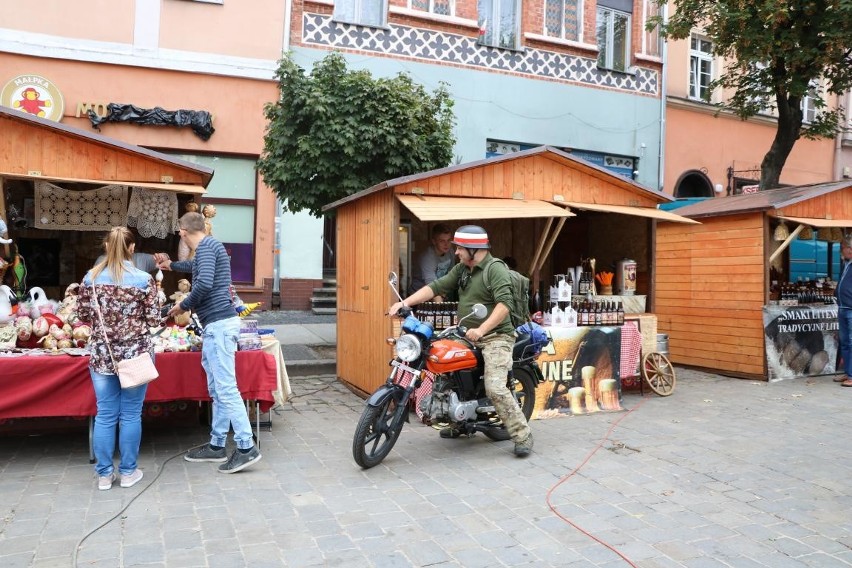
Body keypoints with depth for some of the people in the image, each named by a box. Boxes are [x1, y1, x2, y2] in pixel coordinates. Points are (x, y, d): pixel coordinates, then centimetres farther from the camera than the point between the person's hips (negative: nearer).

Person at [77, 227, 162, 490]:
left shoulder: (91, 277, -2)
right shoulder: (144, 279, -10)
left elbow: (83, 314, 6)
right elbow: (154, 319, -7)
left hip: (102, 354, 2)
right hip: (136, 354, -2)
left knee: (105, 415, 10)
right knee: (131, 414, 8)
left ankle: (104, 474, 18)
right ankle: (128, 472, 18)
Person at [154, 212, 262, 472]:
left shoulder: (206, 246, -9)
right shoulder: (209, 246, 21)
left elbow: (204, 283, -26)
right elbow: (197, 266, 46)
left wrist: (183, 306, -10)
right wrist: (171, 265, 62)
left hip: (218, 324, -10)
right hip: (217, 324, 10)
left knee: (225, 387, -10)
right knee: (217, 389, 13)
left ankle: (246, 448, -8)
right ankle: (217, 445, 20)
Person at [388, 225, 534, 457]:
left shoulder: (495, 269, -13)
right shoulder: (461, 269, 13)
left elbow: (504, 304, -24)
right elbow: (436, 287, 6)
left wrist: (481, 329, -34)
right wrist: (405, 302, -5)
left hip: (496, 337, -9)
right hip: (469, 337, 9)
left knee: (495, 389, -22)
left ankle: (523, 436, -9)